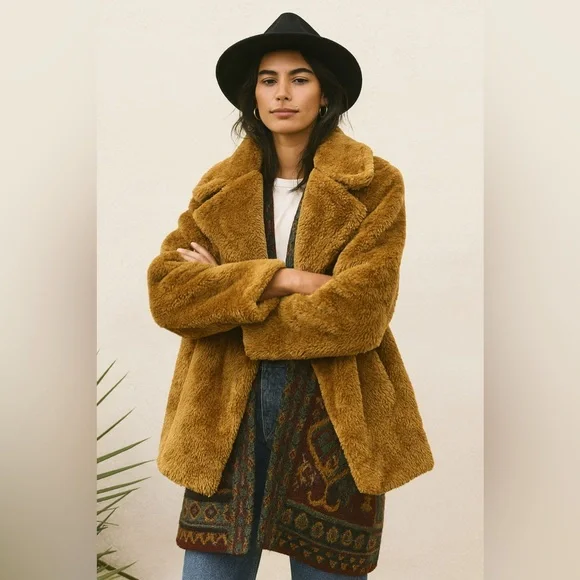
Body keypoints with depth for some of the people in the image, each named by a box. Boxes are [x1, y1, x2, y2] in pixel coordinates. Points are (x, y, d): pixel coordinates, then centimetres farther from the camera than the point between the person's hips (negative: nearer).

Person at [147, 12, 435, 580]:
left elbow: (357, 311, -14)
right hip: (228, 413, 3)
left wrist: (228, 289, -9)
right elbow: (165, 289, -5)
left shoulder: (375, 185, -2)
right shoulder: (219, 187, 8)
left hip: (334, 416, -2)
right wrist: (282, 279, -16)